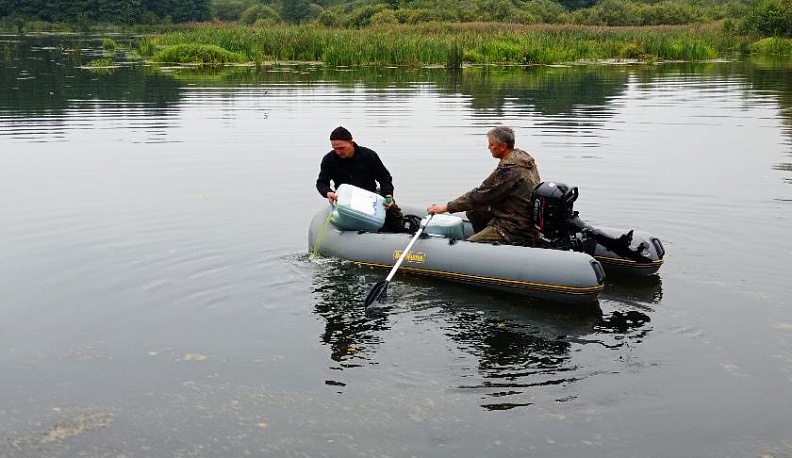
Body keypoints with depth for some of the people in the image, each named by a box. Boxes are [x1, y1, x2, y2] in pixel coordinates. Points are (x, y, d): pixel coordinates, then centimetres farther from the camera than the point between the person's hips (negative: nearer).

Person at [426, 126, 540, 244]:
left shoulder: (508, 170, -23)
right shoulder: (523, 157, 8)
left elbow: (480, 195, -18)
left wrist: (447, 207, -11)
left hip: (514, 229, -10)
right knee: (472, 212, 20)